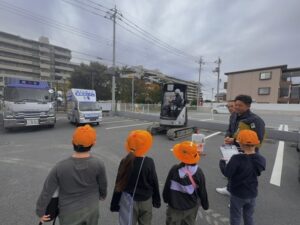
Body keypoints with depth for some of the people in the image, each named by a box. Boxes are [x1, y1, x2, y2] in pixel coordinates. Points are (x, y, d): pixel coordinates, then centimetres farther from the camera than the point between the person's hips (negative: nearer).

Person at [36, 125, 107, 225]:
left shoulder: (60, 167, -26)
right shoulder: (98, 164, -24)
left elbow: (46, 192, -14)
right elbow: (103, 185, -8)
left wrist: (40, 212, 5)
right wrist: (102, 195, 14)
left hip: (69, 213, 0)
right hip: (91, 210, 1)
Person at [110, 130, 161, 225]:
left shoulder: (125, 162, -19)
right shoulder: (149, 162, -20)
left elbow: (119, 184, -11)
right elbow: (154, 183, -10)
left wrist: (114, 203, 2)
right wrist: (157, 200, 6)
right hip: (146, 201, 0)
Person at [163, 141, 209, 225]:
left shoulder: (175, 169, -27)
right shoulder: (198, 172, -19)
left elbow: (167, 187, -14)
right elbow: (202, 191, -7)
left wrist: (166, 199, 6)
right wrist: (205, 205, 12)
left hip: (175, 206, -2)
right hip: (192, 206, 3)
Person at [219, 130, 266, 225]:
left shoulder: (236, 159, -31)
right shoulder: (261, 160, -14)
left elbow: (227, 173, -21)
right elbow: (256, 172, 5)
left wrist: (222, 162, -5)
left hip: (238, 194, -4)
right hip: (252, 194, 5)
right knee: (249, 217, 27)